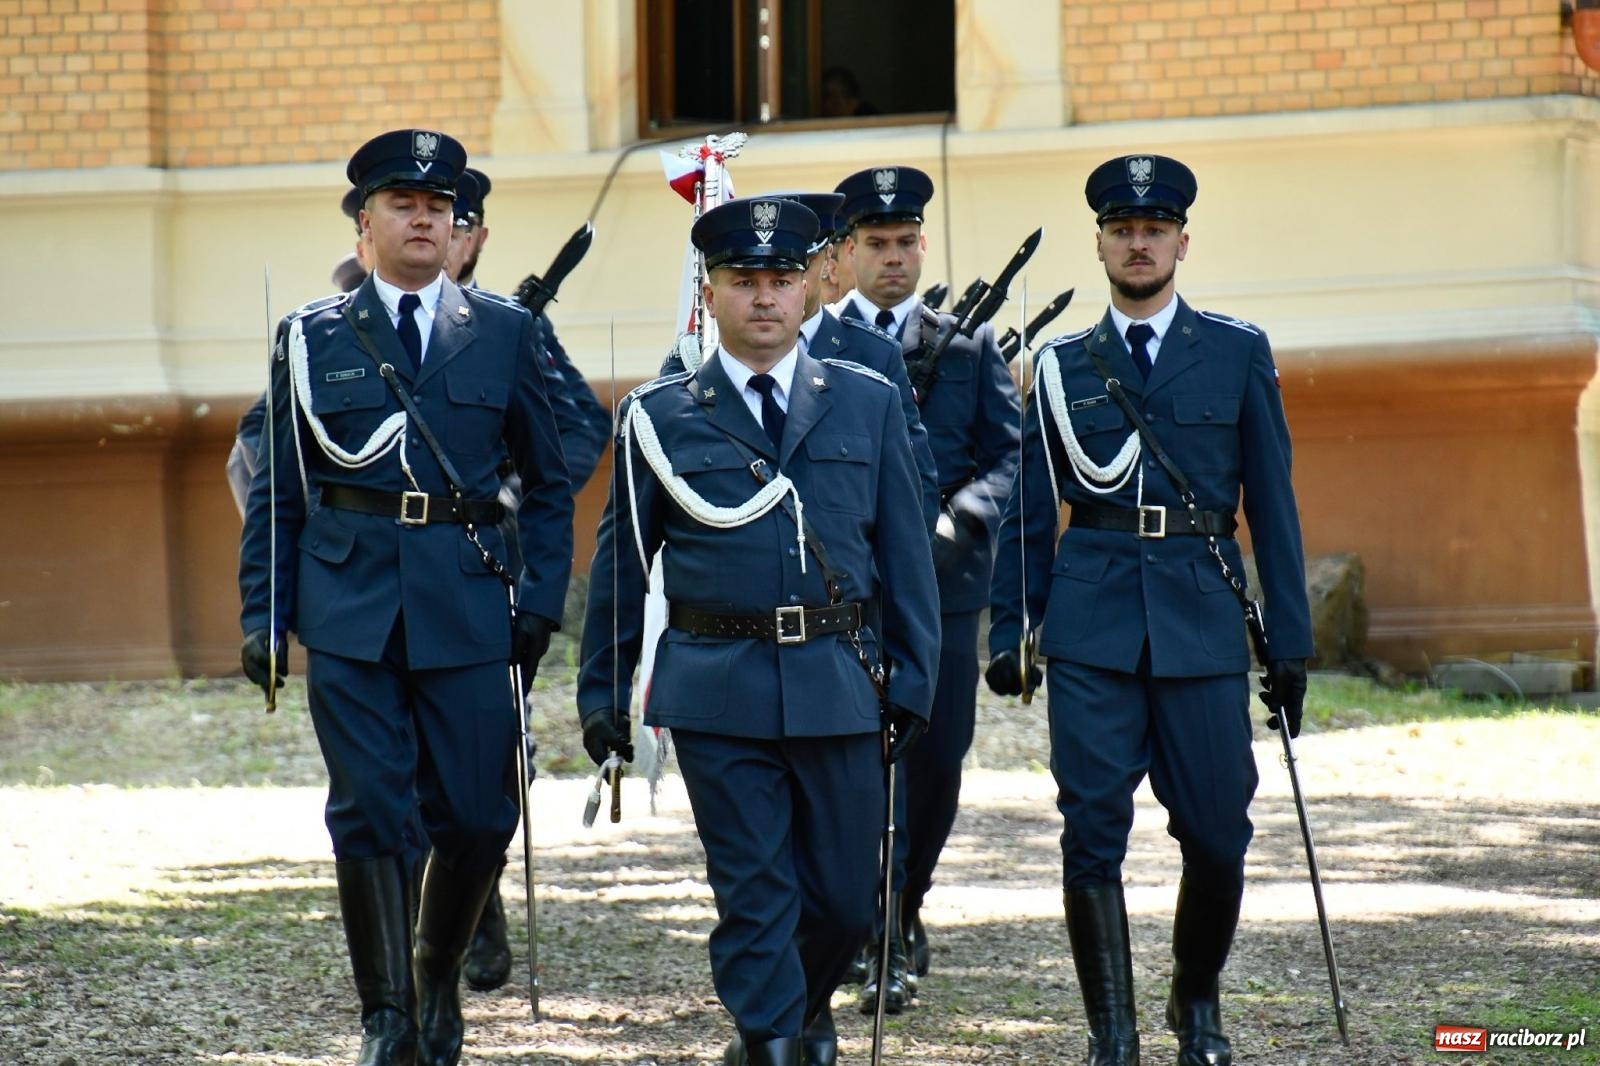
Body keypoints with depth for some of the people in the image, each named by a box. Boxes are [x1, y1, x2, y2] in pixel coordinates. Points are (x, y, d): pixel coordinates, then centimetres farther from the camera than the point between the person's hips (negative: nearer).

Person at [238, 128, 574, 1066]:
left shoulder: (504, 334, 9)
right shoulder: (311, 338, 7)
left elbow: (549, 484, 13)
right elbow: (277, 492, 10)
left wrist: (542, 600, 3)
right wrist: (263, 615, 3)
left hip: (468, 609, 1)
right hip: (350, 613, -1)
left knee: (478, 816, 0)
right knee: (370, 813, -5)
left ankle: (440, 979, 24)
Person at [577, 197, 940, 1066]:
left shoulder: (867, 405, 8)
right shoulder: (660, 417, 4)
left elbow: (904, 553, 9)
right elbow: (620, 562, 9)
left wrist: (913, 677, 3)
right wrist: (601, 692, 7)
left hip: (837, 688, 2)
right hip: (716, 691, -2)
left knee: (844, 896, 9)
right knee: (753, 894, -3)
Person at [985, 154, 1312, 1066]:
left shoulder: (1239, 354, 7)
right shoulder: (1063, 366, 10)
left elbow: (1273, 504, 6)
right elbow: (1030, 512, 13)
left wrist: (1291, 639, 1)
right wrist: (1009, 631, 6)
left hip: (1202, 618, 0)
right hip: (1091, 625, 0)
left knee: (1218, 835, 1)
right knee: (1093, 832, -6)